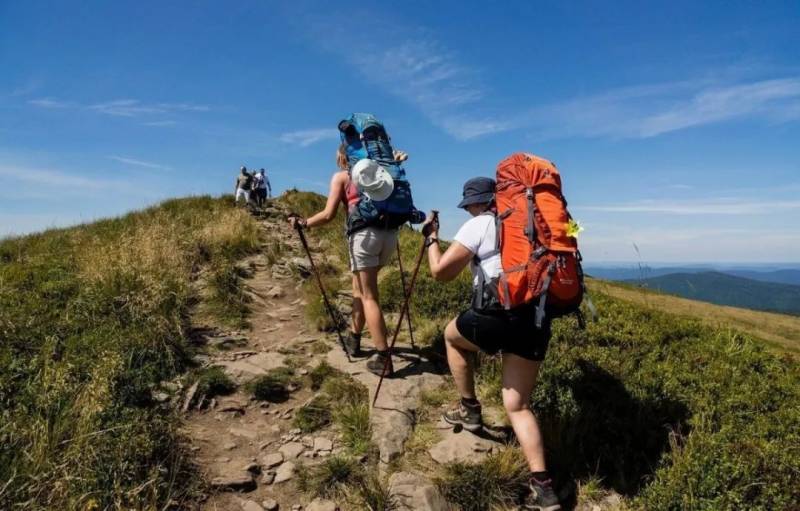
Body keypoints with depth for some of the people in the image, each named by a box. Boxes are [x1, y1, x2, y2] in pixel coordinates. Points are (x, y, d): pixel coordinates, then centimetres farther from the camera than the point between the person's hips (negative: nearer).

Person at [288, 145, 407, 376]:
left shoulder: (341, 176, 10)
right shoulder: (375, 171, 24)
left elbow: (328, 215, 4)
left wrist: (303, 222, 14)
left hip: (365, 233, -6)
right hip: (389, 233, 6)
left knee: (369, 296, -3)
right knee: (360, 286, 23)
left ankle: (383, 358, -7)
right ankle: (354, 339, 32)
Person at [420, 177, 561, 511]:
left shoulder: (478, 225, 2)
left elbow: (440, 272, -2)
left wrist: (432, 238, 14)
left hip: (498, 315, -6)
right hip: (536, 321, 6)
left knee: (452, 335, 28)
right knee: (517, 406, 13)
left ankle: (469, 409, 30)